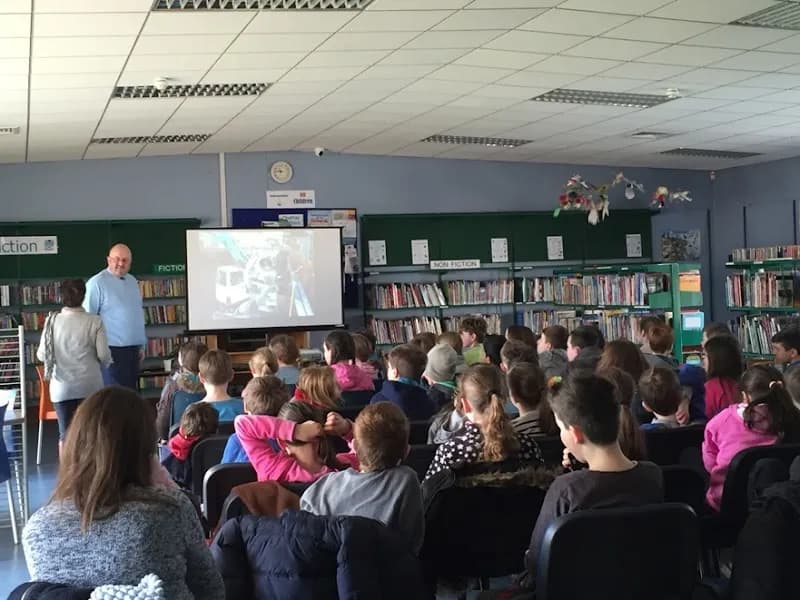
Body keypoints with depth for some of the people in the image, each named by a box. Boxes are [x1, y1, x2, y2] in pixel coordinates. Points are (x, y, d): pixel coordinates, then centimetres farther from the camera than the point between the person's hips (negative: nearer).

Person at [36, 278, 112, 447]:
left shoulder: (52, 321, -3)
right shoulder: (94, 321, -8)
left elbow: (41, 355, 1)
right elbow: (104, 354, -8)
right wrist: (100, 367, 14)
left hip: (62, 387, 1)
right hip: (89, 385, -1)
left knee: (65, 432, 8)